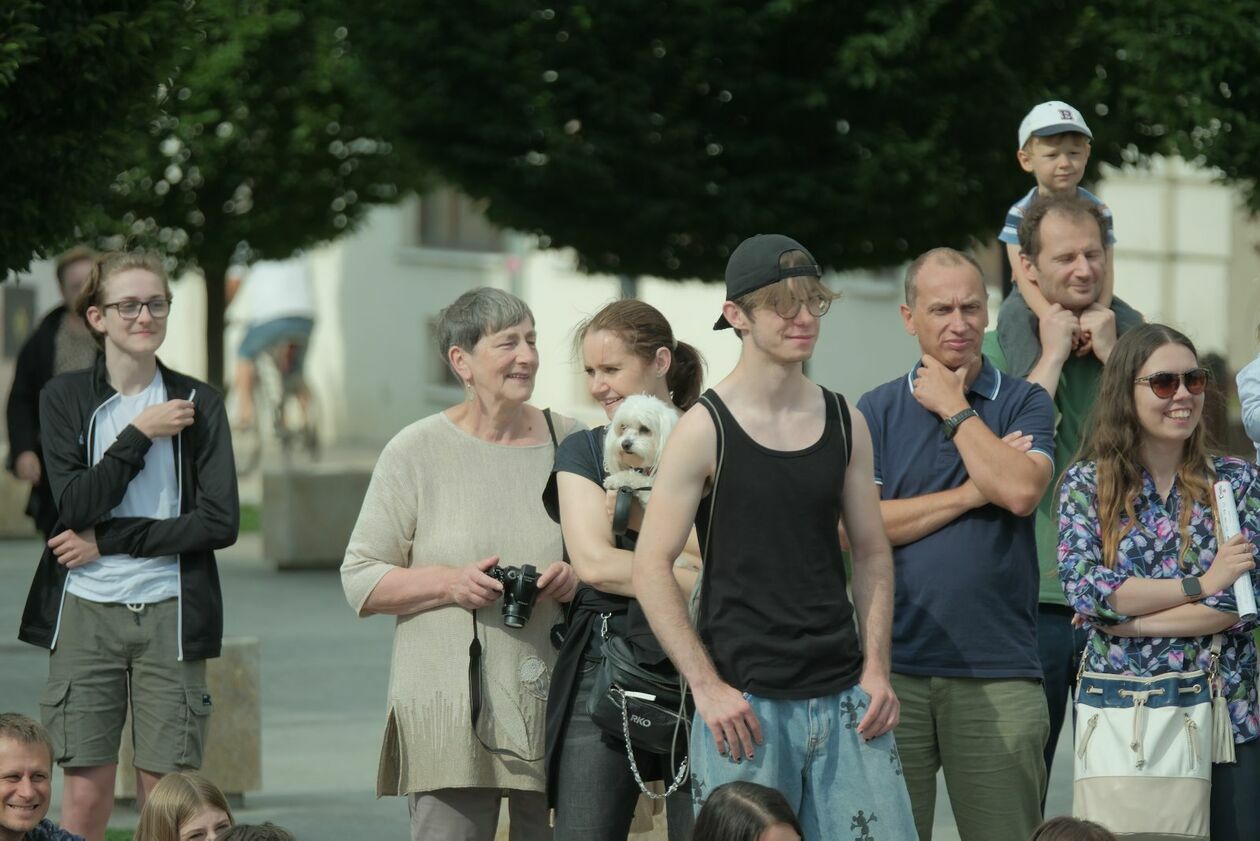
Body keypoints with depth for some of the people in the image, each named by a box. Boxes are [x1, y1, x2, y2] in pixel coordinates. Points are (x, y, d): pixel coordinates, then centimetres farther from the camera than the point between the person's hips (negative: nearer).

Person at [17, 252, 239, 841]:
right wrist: (138, 435, -10)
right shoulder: (65, 398, 5)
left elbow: (220, 522, -4)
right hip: (86, 612, 0)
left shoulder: (196, 404, 5)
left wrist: (109, 540, -7)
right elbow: (75, 506, -8)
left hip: (170, 612, 0)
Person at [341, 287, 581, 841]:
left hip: (557, 707, 2)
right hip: (448, 710, -2)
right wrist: (450, 583, -12)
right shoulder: (417, 452, 3)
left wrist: (578, 578, -4)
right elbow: (360, 583, 3)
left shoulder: (571, 443, 10)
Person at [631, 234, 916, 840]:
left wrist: (876, 669, 4)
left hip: (844, 698, 4)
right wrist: (707, 688, -12)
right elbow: (651, 568, -5)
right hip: (744, 702, -4)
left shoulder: (844, 425, 10)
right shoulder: (706, 431, -4)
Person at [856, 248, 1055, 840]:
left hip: (998, 673, -1)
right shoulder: (877, 410, 9)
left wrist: (954, 409, -3)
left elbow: (1021, 491, -12)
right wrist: (970, 494, -6)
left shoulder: (1024, 404, 7)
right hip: (894, 665, 1)